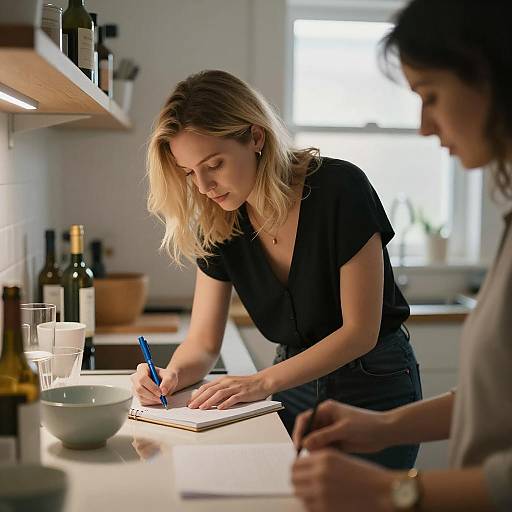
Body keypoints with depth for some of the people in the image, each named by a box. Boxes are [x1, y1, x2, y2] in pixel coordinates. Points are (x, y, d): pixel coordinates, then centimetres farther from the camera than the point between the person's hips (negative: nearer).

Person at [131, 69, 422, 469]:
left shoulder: (339, 190, -23)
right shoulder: (219, 223, -7)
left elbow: (360, 331, -22)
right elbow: (203, 342, -2)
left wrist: (262, 382, -28)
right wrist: (173, 375, -23)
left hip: (375, 387, -4)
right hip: (294, 391, 4)